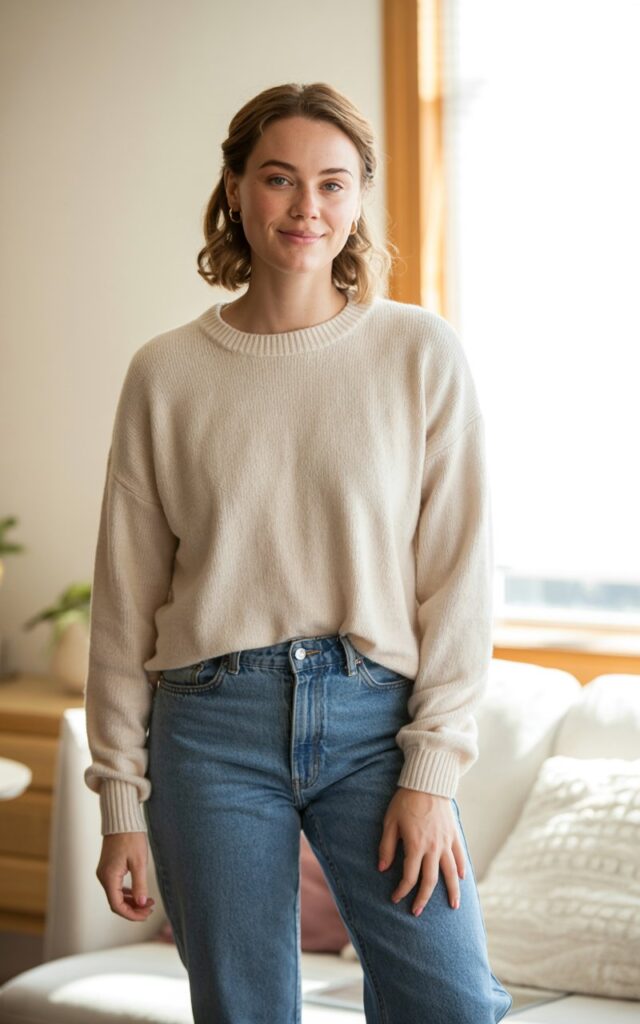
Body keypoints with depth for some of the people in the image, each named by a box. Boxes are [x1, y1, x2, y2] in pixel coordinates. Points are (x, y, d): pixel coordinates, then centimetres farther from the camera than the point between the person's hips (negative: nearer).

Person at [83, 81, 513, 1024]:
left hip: (374, 718, 0)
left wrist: (433, 770, -7)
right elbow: (126, 596, 6)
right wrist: (122, 801, 4)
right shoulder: (165, 373, 3)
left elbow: (460, 572, -1)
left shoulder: (424, 354, 0)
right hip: (214, 727, 1)